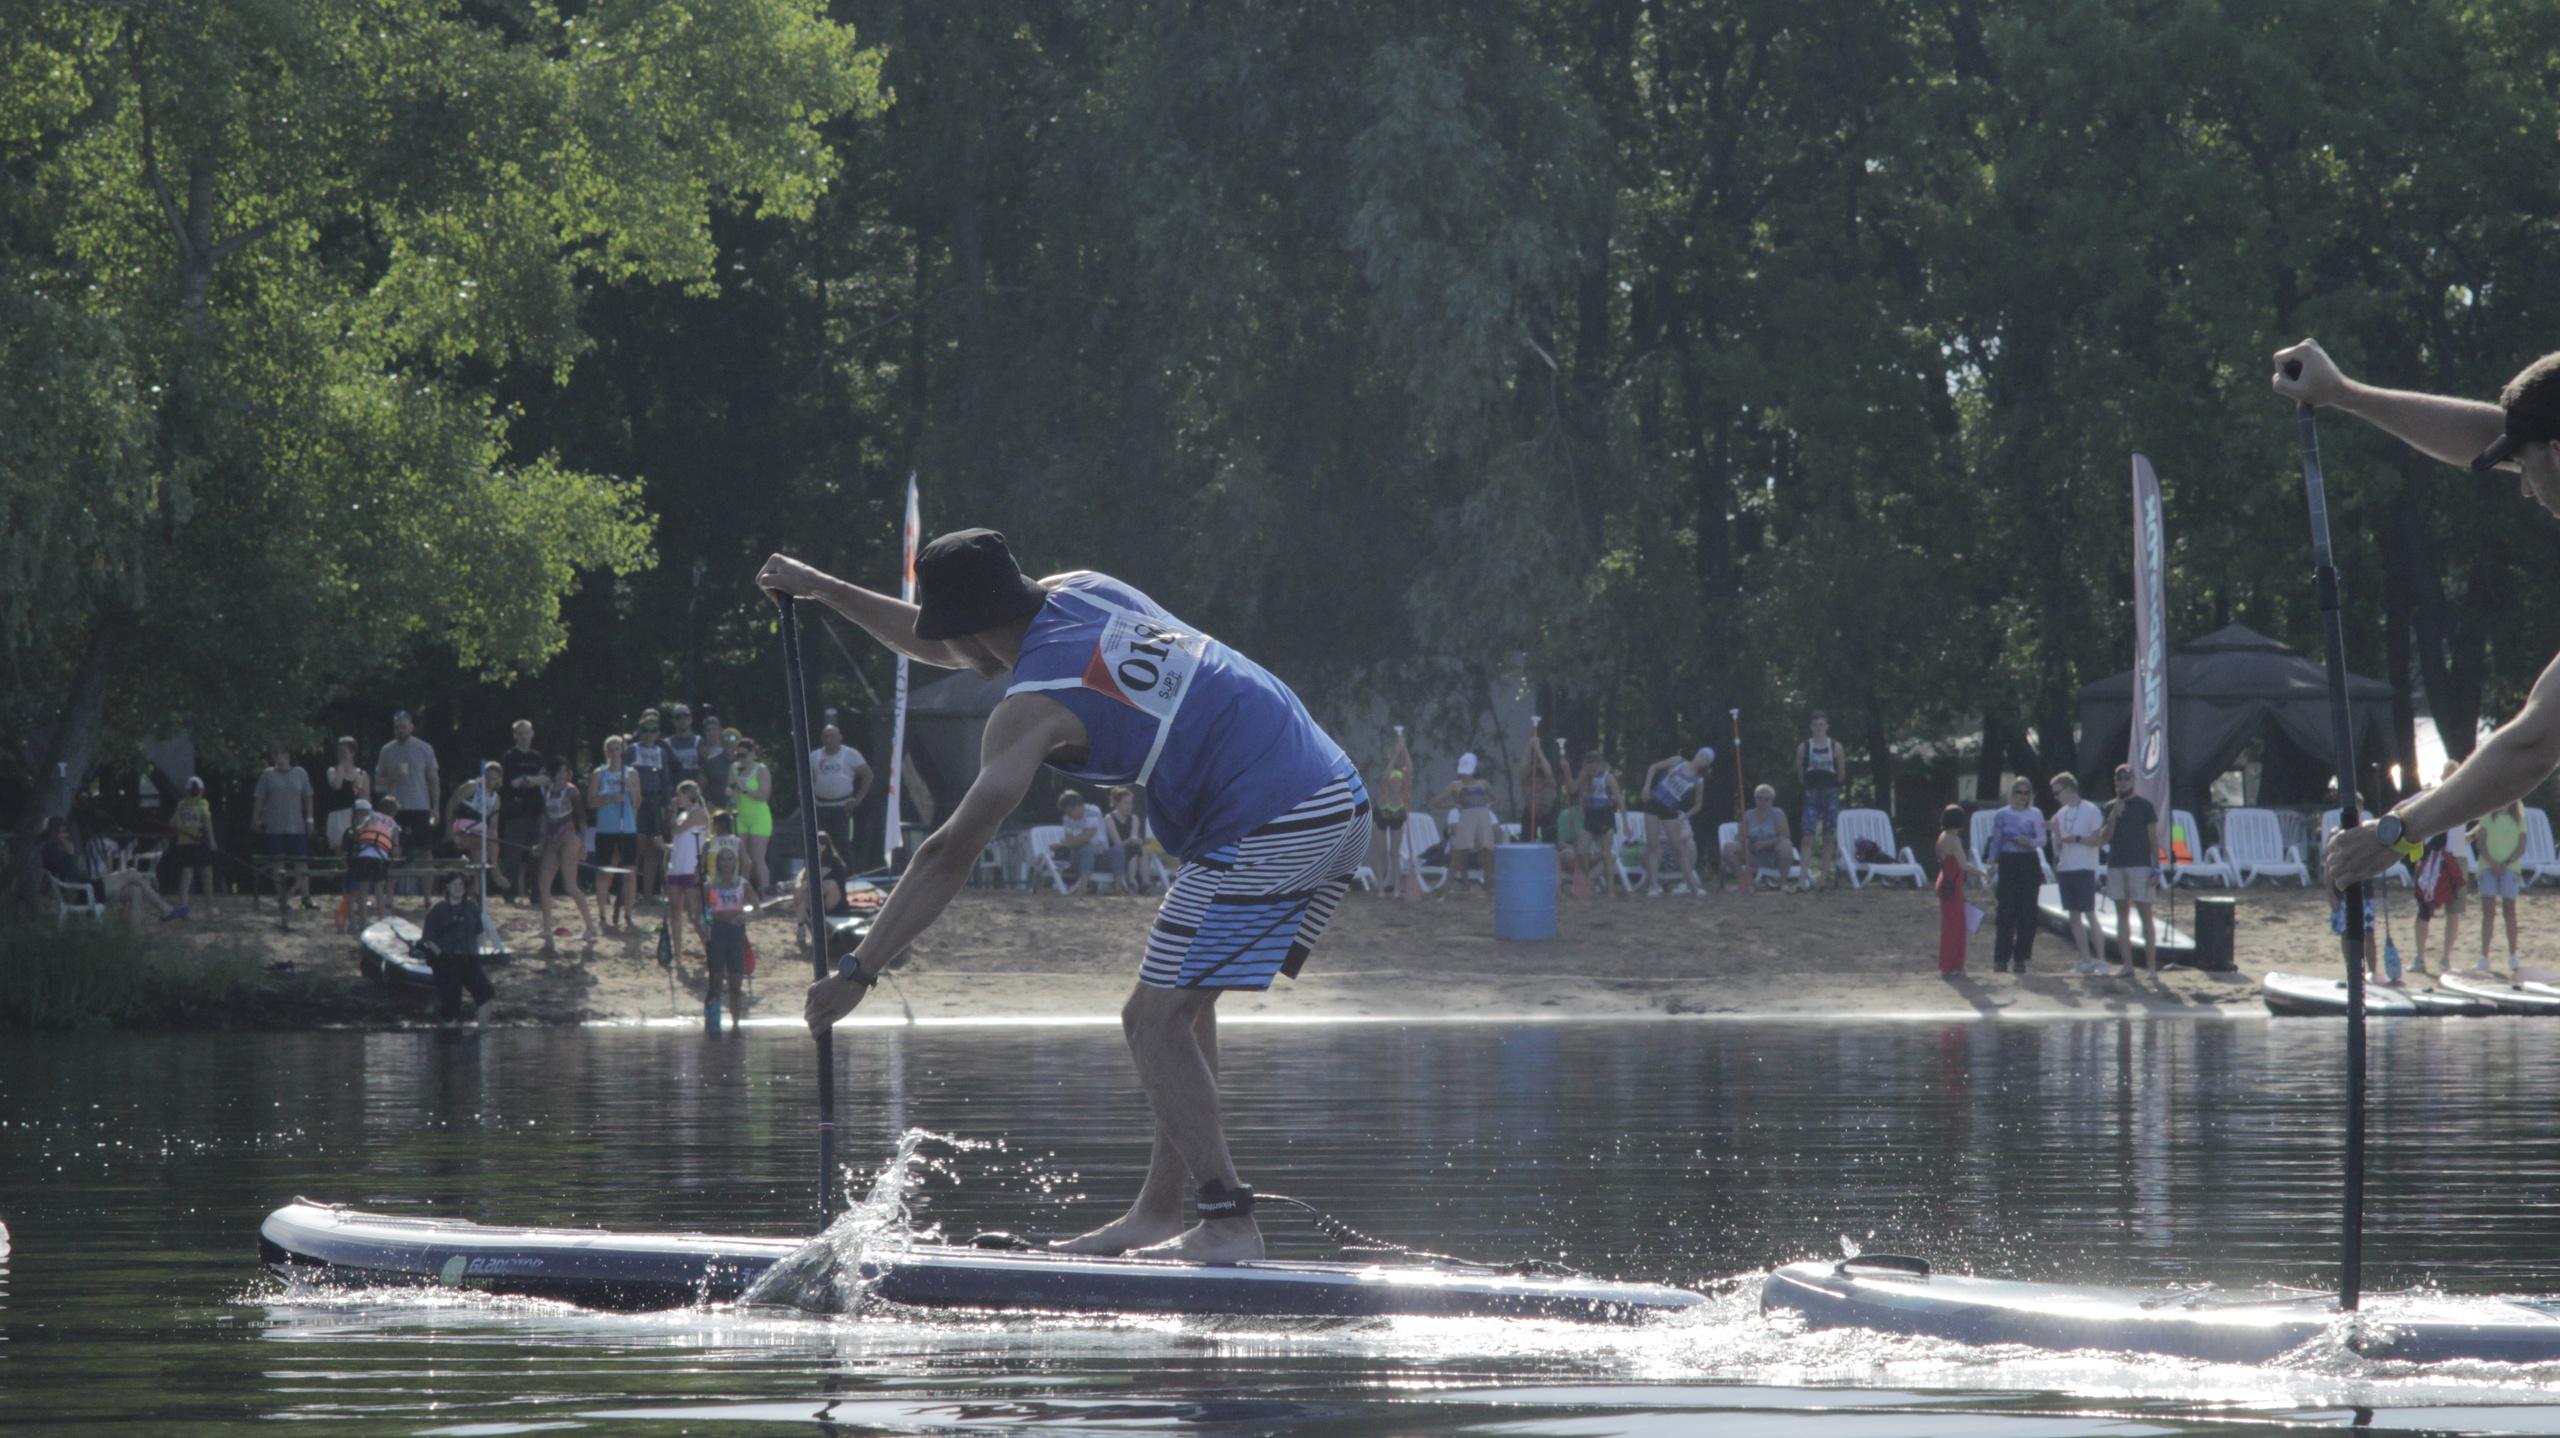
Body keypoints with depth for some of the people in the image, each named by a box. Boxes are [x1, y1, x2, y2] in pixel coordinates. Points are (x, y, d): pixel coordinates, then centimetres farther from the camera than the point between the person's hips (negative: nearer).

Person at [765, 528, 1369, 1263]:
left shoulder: (1032, 706, -9)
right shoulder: (1081, 592, 15)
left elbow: (950, 856, -12)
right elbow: (942, 649, 32)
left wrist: (857, 971, -8)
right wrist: (823, 590, 30)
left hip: (1264, 834, -10)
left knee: (1156, 1021, -6)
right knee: (1181, 1007, 17)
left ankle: (1228, 1225, -13)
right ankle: (1160, 1212, 16)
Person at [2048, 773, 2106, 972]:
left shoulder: (2090, 811, -5)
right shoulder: (2061, 814, 14)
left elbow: (2098, 840, -9)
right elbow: (2059, 846, 15)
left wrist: (2076, 838, -17)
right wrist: (2056, 832, -2)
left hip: (2084, 868, -7)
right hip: (2064, 869, 7)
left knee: (2090, 914, -10)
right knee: (2074, 917, 5)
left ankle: (2100, 959, -8)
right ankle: (2086, 960, 8)